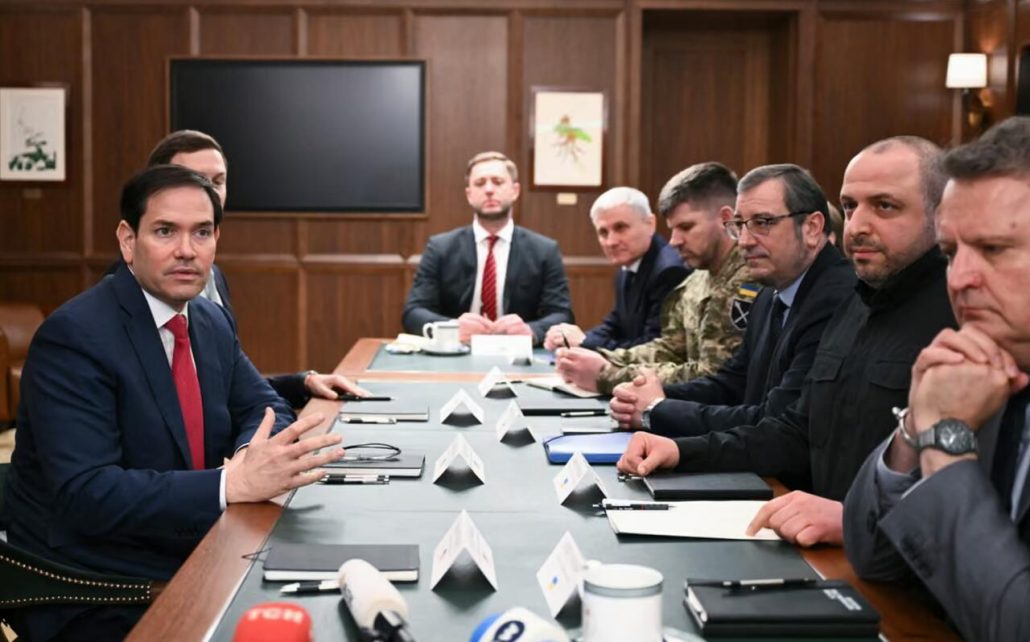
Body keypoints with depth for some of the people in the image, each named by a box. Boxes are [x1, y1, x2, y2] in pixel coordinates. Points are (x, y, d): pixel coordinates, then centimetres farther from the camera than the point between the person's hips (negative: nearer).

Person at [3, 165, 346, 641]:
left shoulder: (212, 321, 5)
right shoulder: (74, 337, -18)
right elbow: (86, 494, -25)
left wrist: (249, 455, -10)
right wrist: (234, 483, -34)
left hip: (189, 559, 7)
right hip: (93, 594, -7)